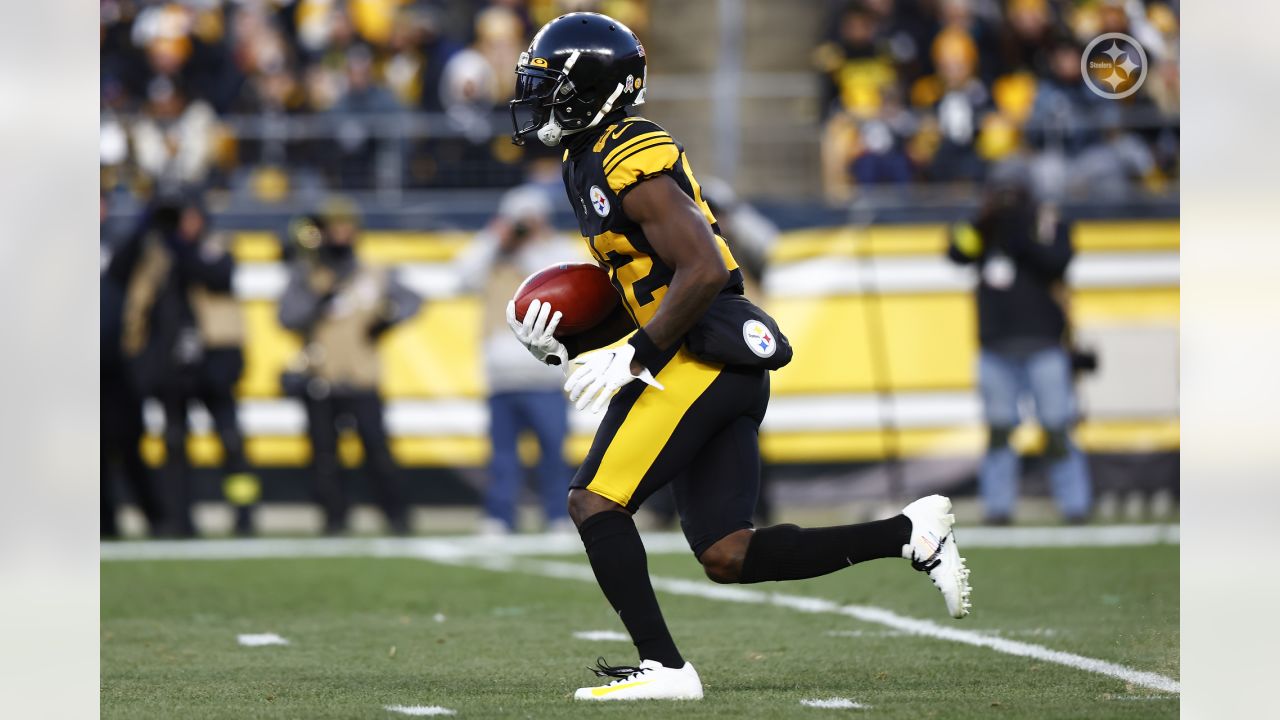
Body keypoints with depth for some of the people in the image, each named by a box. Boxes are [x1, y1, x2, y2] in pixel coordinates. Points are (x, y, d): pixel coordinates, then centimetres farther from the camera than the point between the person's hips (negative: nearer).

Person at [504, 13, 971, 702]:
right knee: (727, 555, 4)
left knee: (595, 502, -8)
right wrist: (564, 346, 10)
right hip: (733, 373, 10)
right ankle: (909, 531, 4)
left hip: (701, 356, -10)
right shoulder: (588, 165, 20)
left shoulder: (630, 163, -12)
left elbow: (702, 270, -20)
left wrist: (632, 357, -18)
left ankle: (663, 666, -8)